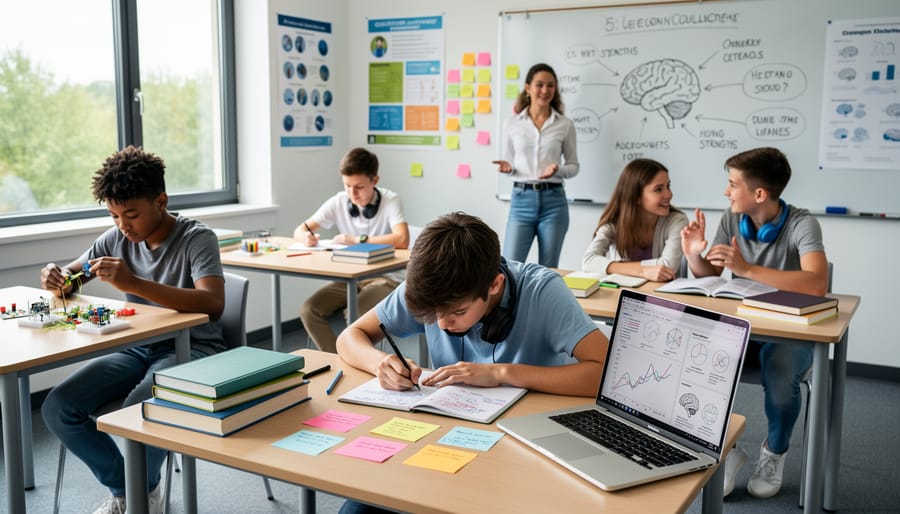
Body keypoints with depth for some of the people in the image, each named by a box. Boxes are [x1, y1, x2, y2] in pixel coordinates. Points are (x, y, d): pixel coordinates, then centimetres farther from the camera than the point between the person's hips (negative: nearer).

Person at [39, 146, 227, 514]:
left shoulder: (196, 238, -15)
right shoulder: (117, 238, 3)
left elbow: (213, 303, -32)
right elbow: (70, 278, 16)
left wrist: (135, 284, -41)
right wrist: (55, 279, -11)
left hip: (191, 349, -6)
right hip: (138, 348, 6)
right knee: (57, 408, -12)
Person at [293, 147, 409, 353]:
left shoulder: (390, 201, -10)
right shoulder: (338, 202, 2)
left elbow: (402, 240, -27)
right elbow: (300, 230, 5)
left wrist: (358, 240, -24)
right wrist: (307, 237, -20)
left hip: (385, 278, -5)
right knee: (308, 310, -18)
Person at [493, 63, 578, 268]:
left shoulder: (565, 124, 2)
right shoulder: (512, 123, 4)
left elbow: (573, 166, 7)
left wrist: (557, 170, -14)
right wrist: (507, 167, -11)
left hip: (553, 201, 0)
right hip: (521, 200, 0)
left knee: (548, 270, 6)